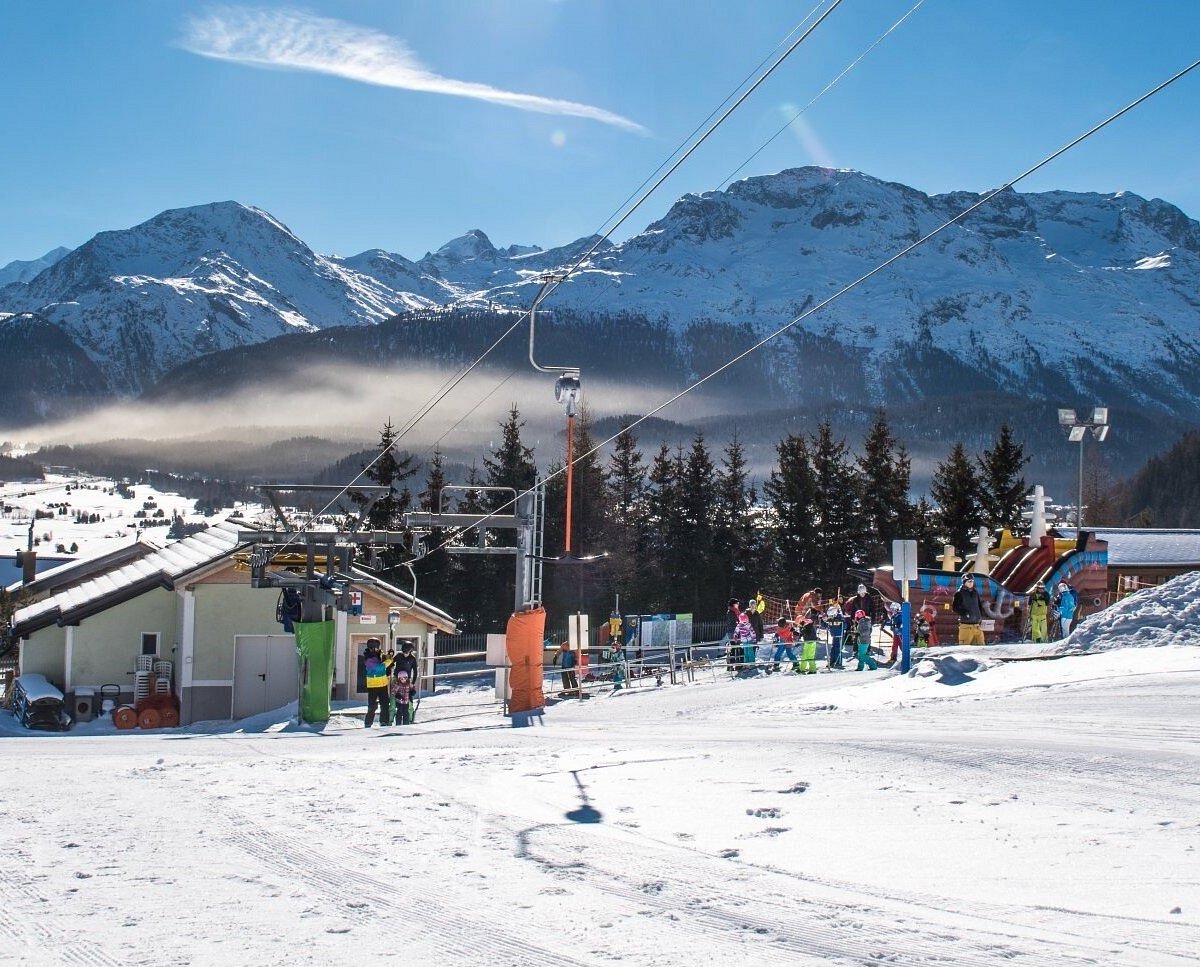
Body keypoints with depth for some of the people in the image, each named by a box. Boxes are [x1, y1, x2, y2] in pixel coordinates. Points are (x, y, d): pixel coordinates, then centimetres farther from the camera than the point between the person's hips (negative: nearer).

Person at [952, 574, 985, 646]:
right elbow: (955, 607, -10)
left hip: (977, 625, 6)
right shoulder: (959, 593, -2)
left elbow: (980, 605, 27)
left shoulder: (975, 593, 16)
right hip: (966, 625, -6)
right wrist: (966, 613, -21)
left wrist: (981, 615, 11)